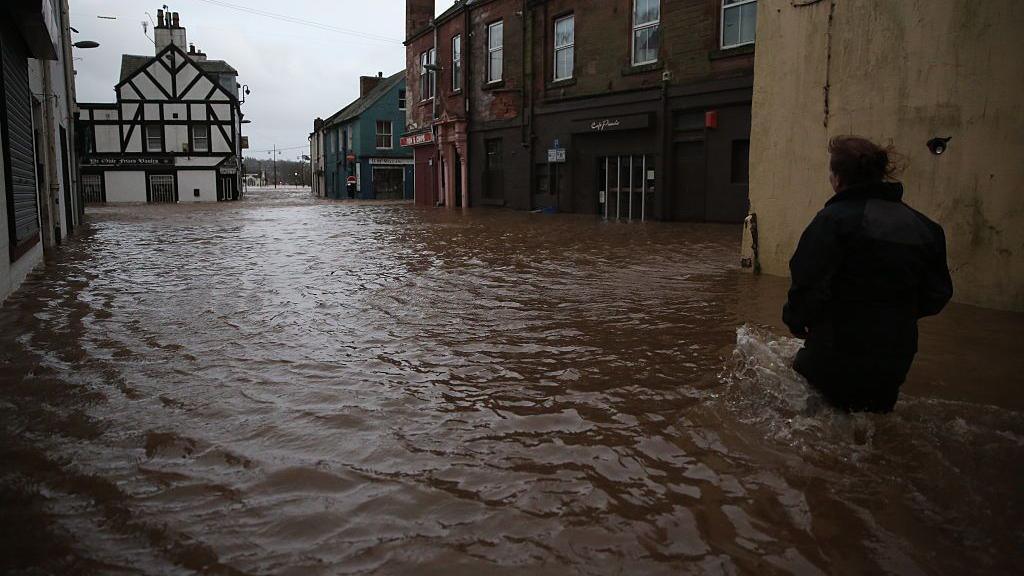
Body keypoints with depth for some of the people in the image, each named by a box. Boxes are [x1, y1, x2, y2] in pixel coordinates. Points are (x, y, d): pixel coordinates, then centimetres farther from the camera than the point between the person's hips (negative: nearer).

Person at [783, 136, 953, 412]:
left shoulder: (833, 219, -15)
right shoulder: (924, 226, 6)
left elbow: (809, 287, -22)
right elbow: (937, 295, 9)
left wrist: (796, 319, -3)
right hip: (895, 362, 7)